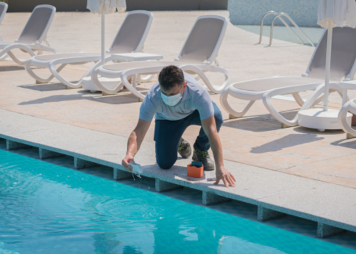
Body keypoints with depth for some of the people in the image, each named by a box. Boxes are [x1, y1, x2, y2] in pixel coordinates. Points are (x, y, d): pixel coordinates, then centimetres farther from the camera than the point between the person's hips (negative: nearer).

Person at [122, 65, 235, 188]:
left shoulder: (198, 93, -42)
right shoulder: (152, 97, -39)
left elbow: (211, 130, -44)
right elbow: (139, 131, -37)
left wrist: (220, 167, -50)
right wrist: (130, 154, -58)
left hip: (194, 111, -1)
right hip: (168, 119, 1)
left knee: (216, 117, -35)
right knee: (164, 164, -14)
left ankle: (201, 150, -4)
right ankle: (179, 144, 23)